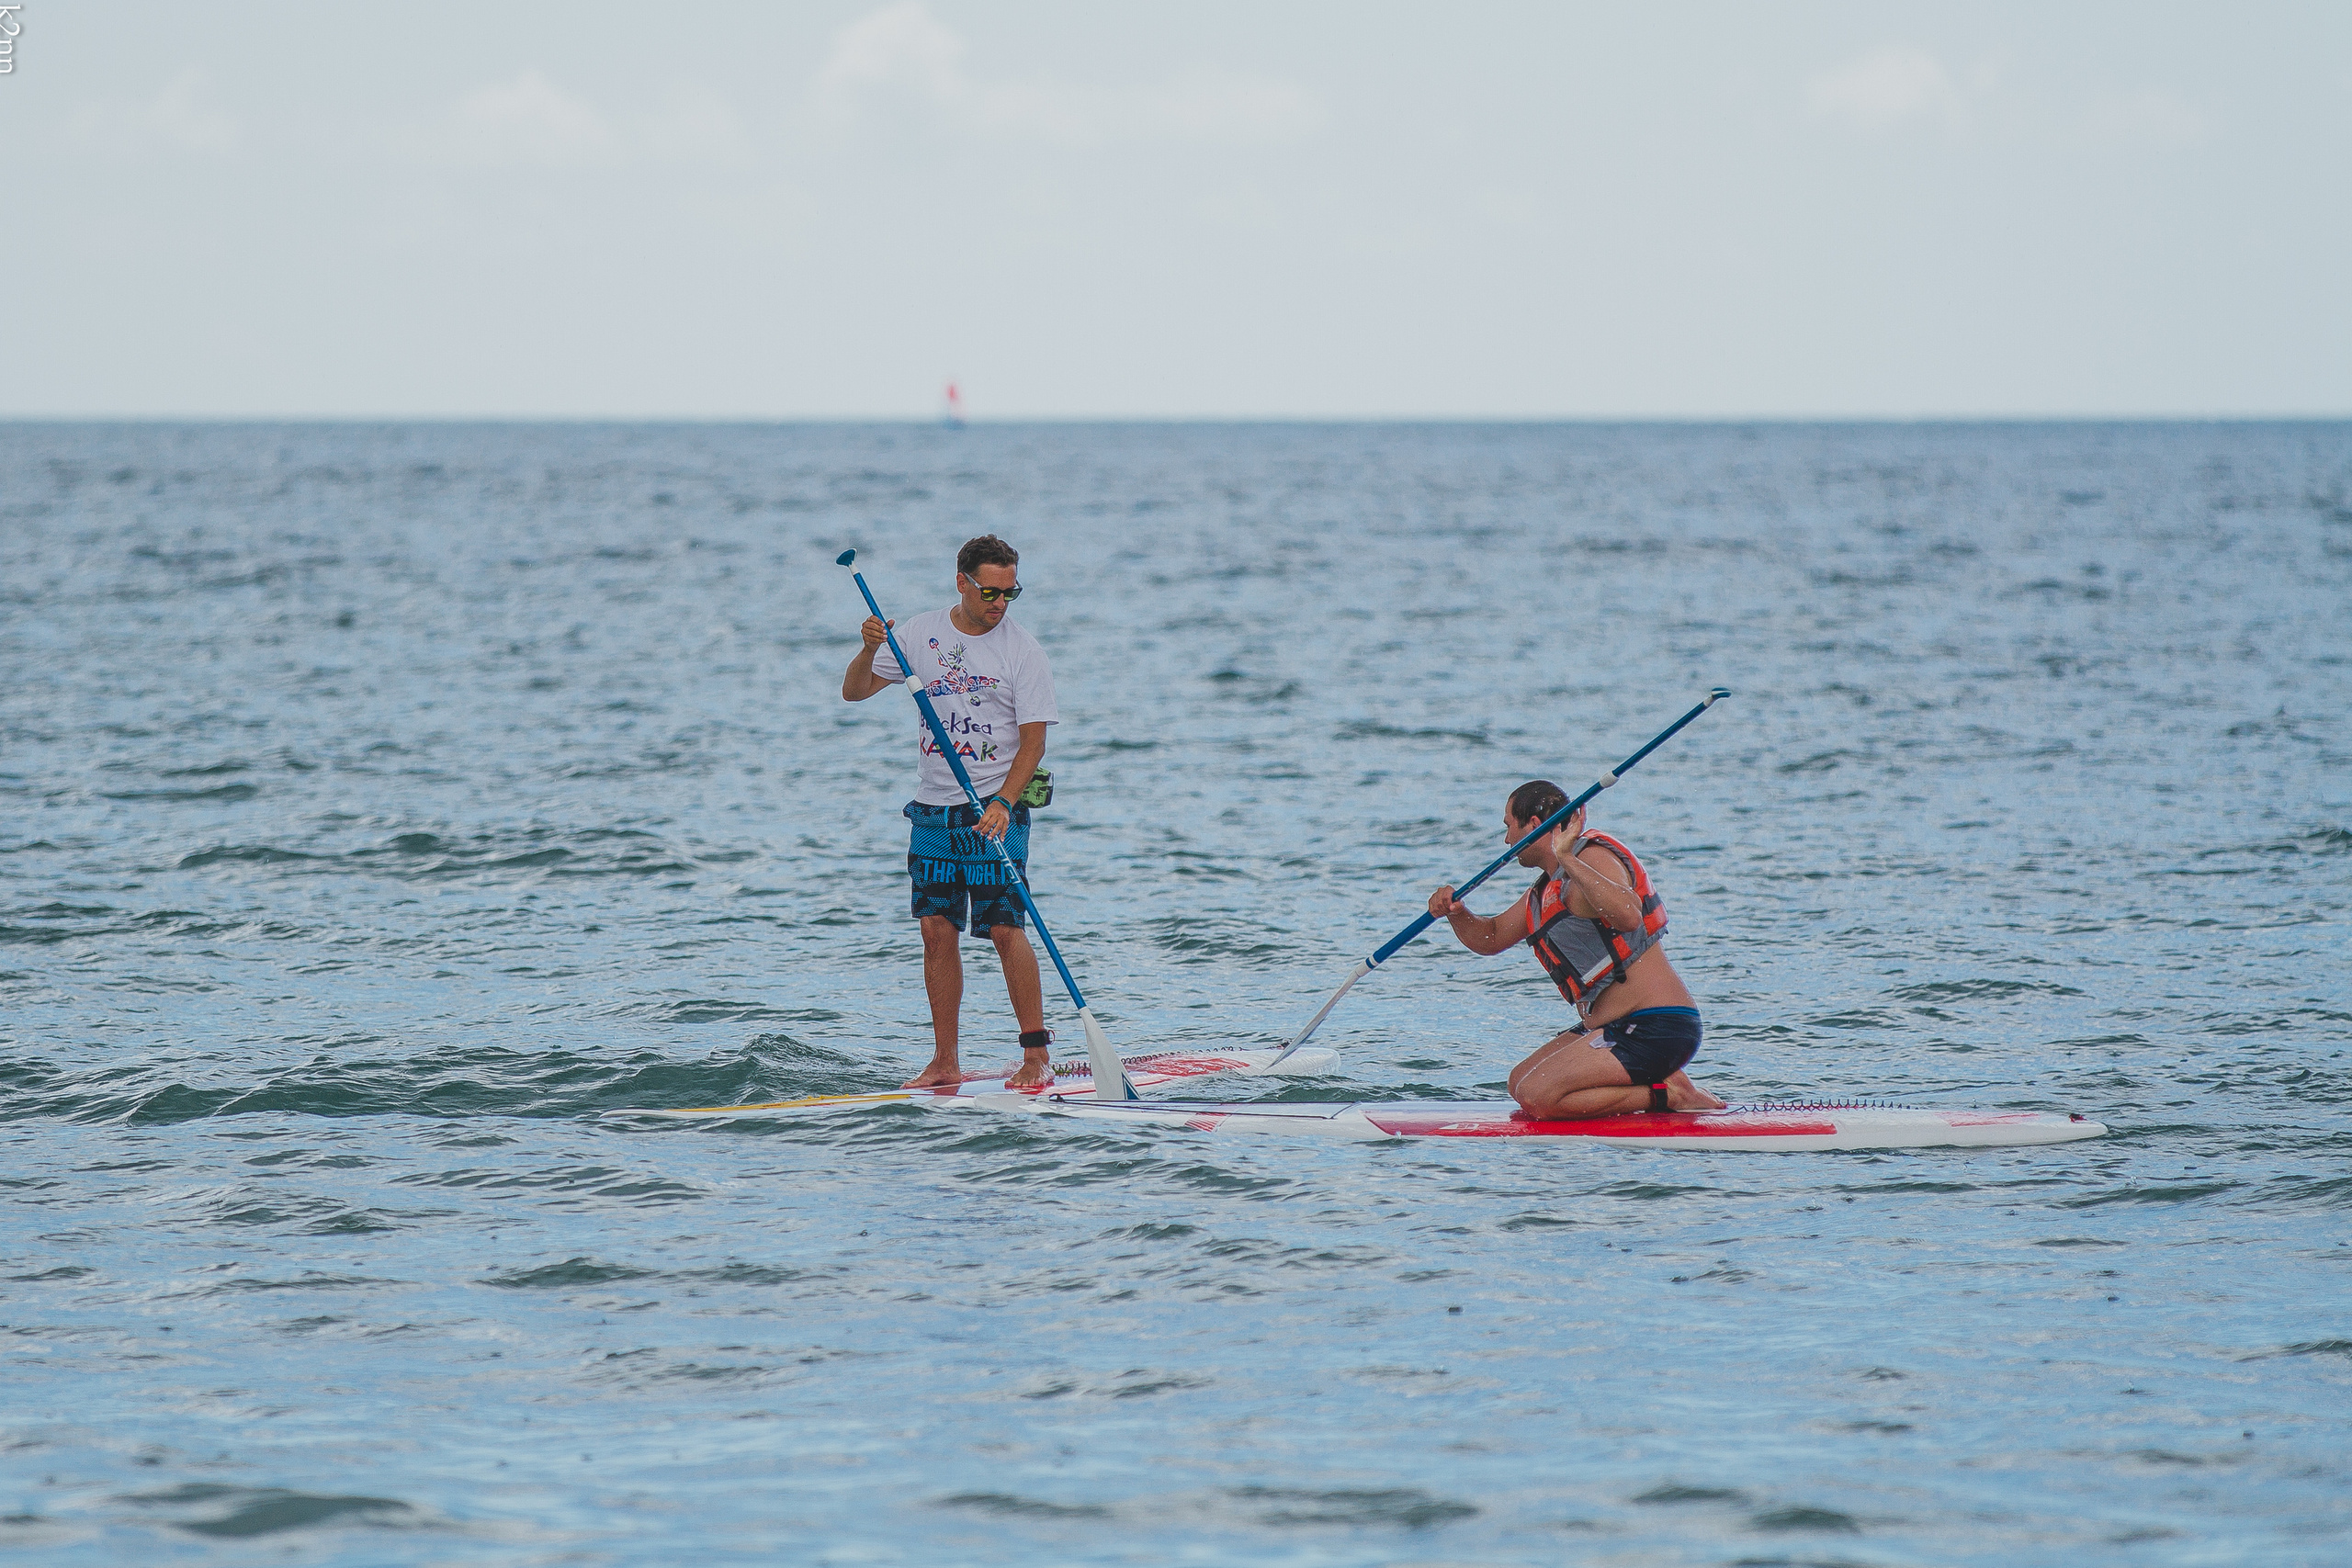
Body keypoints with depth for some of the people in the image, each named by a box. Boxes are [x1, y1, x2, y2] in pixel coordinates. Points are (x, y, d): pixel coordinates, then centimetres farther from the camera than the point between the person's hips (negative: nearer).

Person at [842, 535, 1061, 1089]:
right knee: (938, 930, 3)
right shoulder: (921, 634, 5)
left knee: (1006, 928, -11)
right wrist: (870, 650, -13)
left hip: (995, 811, -4)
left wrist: (1001, 804, -22)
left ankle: (1038, 1054, -5)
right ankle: (944, 1063, 8)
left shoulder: (1022, 651, -5)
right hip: (933, 809, 4)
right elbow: (853, 692, 8)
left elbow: (1033, 742, -8)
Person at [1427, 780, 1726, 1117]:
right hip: (1614, 1027, 11)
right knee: (1519, 1083, 14)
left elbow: (1628, 916, -34)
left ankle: (1668, 1093, -10)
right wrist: (1456, 912, 4)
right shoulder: (1547, 889, 18)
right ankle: (1655, 1084, 8)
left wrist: (1568, 860, -35)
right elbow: (1491, 938, 25)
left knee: (1537, 1096, -20)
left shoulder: (1593, 857, -14)